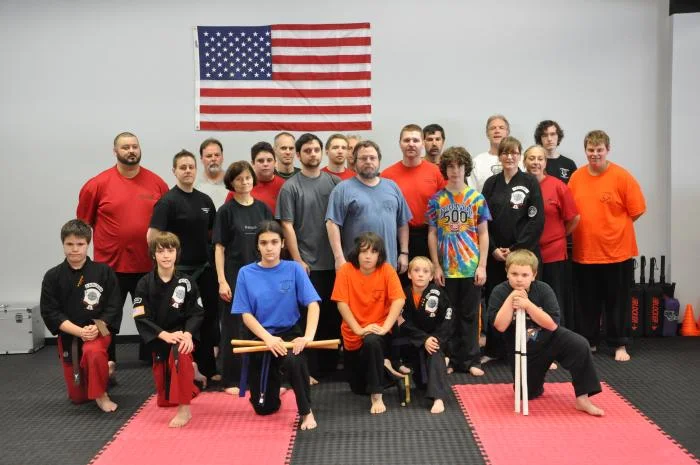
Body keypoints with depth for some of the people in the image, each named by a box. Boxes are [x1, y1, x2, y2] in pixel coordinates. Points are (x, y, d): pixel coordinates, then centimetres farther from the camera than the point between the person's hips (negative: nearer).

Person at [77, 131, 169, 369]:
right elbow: (83, 224, 3)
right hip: (109, 265, -1)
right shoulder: (98, 184, -5)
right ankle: (106, 365, 25)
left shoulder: (157, 183, 1)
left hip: (149, 265, 2)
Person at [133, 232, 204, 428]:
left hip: (181, 334, -2)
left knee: (180, 355, -40)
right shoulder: (145, 284, -7)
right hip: (157, 338, 2)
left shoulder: (186, 283, -8)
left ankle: (184, 409, -27)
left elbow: (196, 313, -6)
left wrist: (188, 334, -24)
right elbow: (141, 318, -12)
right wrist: (165, 335, -24)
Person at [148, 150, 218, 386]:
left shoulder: (205, 200, 8)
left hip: (205, 268, 6)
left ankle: (207, 367, 22)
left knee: (209, 316, 10)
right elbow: (152, 236, -14)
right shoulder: (168, 201, -10)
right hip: (180, 270, -6)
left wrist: (214, 257, 8)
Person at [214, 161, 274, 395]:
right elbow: (219, 248, -4)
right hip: (235, 276, -3)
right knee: (234, 328, 3)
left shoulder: (262, 208, 6)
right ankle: (231, 380, 12)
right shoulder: (226, 211, -3)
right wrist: (222, 281, -11)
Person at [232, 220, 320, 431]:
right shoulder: (246, 273, -4)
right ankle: (273, 380, 42)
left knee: (294, 360, -38)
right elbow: (246, 315, -6)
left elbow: (312, 303, -12)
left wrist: (308, 336, -28)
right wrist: (268, 338, -23)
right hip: (260, 338, 2)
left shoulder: (293, 269, -6)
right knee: (264, 408, 6)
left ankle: (306, 411, -13)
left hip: (290, 332, -1)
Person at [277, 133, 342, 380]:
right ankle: (309, 369, 10)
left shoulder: (334, 182, 7)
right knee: (310, 316, 1)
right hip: (308, 264, -4)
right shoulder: (291, 187, -3)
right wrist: (298, 260, -9)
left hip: (334, 262, 4)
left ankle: (330, 364, 24)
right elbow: (287, 226, -6)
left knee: (333, 315, 11)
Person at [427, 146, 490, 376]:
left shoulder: (476, 198, 2)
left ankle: (471, 360, 13)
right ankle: (451, 359, 18)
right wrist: (436, 266, -2)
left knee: (469, 315, 5)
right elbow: (432, 234, 4)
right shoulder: (437, 200, 3)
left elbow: (483, 233, 3)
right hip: (446, 268, 0)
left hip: (471, 267, 0)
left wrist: (482, 265, -3)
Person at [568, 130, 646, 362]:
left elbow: (636, 211, -5)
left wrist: (612, 228, -1)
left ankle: (620, 345, 20)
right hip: (583, 252, 3)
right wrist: (589, 228, 2)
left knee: (617, 301, 7)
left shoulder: (622, 177, -8)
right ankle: (588, 342, 27)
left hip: (617, 251, -3)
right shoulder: (576, 177, 2)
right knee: (586, 302, 12)